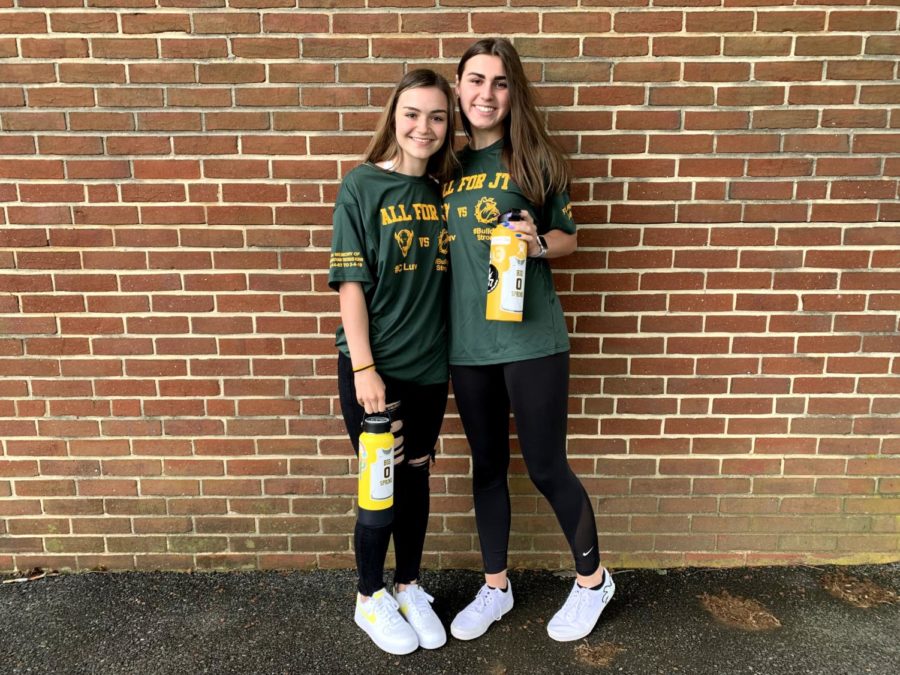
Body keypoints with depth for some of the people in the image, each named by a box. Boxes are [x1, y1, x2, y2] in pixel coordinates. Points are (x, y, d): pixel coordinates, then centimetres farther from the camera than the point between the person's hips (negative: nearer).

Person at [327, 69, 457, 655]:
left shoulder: (444, 193, 6)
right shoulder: (363, 186, -8)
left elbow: (448, 281, 11)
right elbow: (350, 283, -11)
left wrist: (454, 358, 5)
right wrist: (364, 368, -15)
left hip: (429, 367, 5)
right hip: (374, 367, -4)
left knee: (416, 479, 16)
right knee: (381, 484, 8)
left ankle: (410, 588, 37)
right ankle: (370, 598, 32)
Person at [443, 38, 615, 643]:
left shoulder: (533, 157, -1)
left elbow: (568, 237, 6)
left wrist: (537, 243, -17)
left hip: (532, 337, -4)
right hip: (468, 342, 4)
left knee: (546, 466, 5)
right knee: (488, 464, 15)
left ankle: (593, 581, 32)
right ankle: (496, 587, 35)